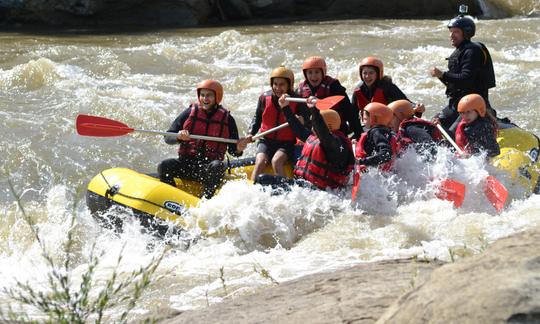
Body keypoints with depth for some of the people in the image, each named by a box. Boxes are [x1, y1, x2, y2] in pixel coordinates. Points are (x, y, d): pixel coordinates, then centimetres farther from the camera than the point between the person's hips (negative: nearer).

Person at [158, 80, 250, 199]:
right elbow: (168, 138, 4)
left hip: (208, 169, -1)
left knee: (217, 166, -35)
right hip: (186, 164, 1)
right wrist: (179, 137, -18)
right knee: (164, 166, -26)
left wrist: (238, 149, -14)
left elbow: (232, 150, 10)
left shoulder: (227, 119, 6)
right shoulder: (190, 113, 7)